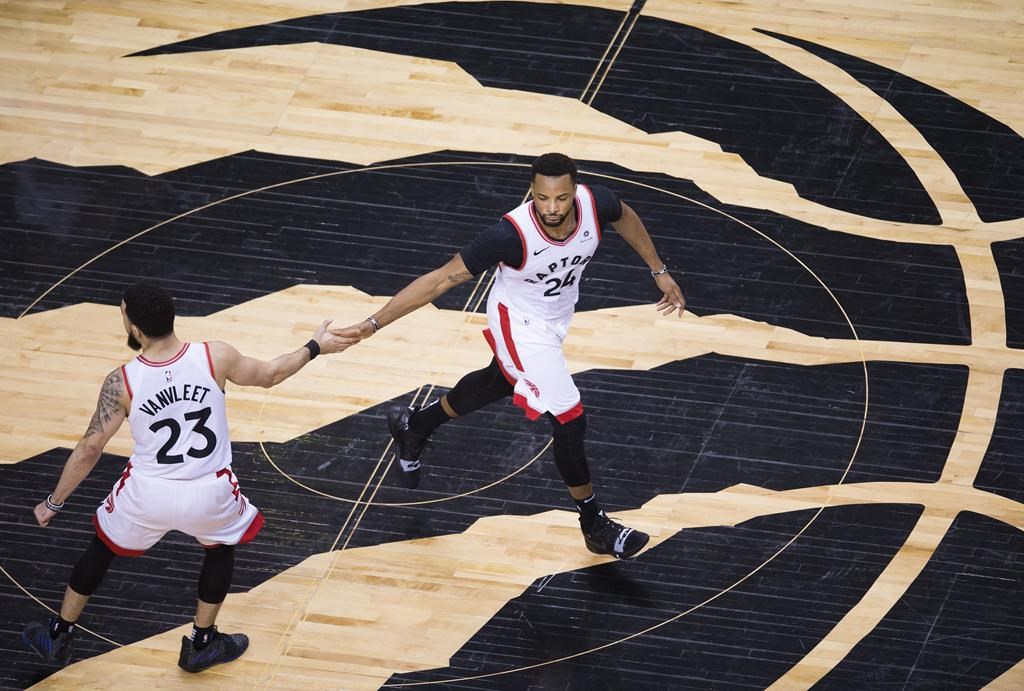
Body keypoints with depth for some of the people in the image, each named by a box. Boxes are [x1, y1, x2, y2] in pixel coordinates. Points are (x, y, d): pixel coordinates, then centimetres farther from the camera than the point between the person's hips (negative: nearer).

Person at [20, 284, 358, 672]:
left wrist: (54, 502, 4)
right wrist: (315, 347, 20)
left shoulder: (122, 382, -17)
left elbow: (89, 450, -9)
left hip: (148, 493, 0)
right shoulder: (215, 357, -15)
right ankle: (201, 645, 37)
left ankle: (58, 636, 39)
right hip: (208, 494, 0)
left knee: (102, 547, 28)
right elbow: (269, 375, 3)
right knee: (223, 544, 33)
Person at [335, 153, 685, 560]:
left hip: (556, 315, 6)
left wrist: (659, 272, 5)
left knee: (496, 385, 30)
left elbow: (625, 217, 0)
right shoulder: (511, 234, -40)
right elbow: (443, 279, -32)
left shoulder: (597, 204, -28)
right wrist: (374, 323, -34)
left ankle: (413, 426, 56)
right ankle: (595, 526, 14)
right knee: (569, 419, -8)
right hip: (521, 324, -6)